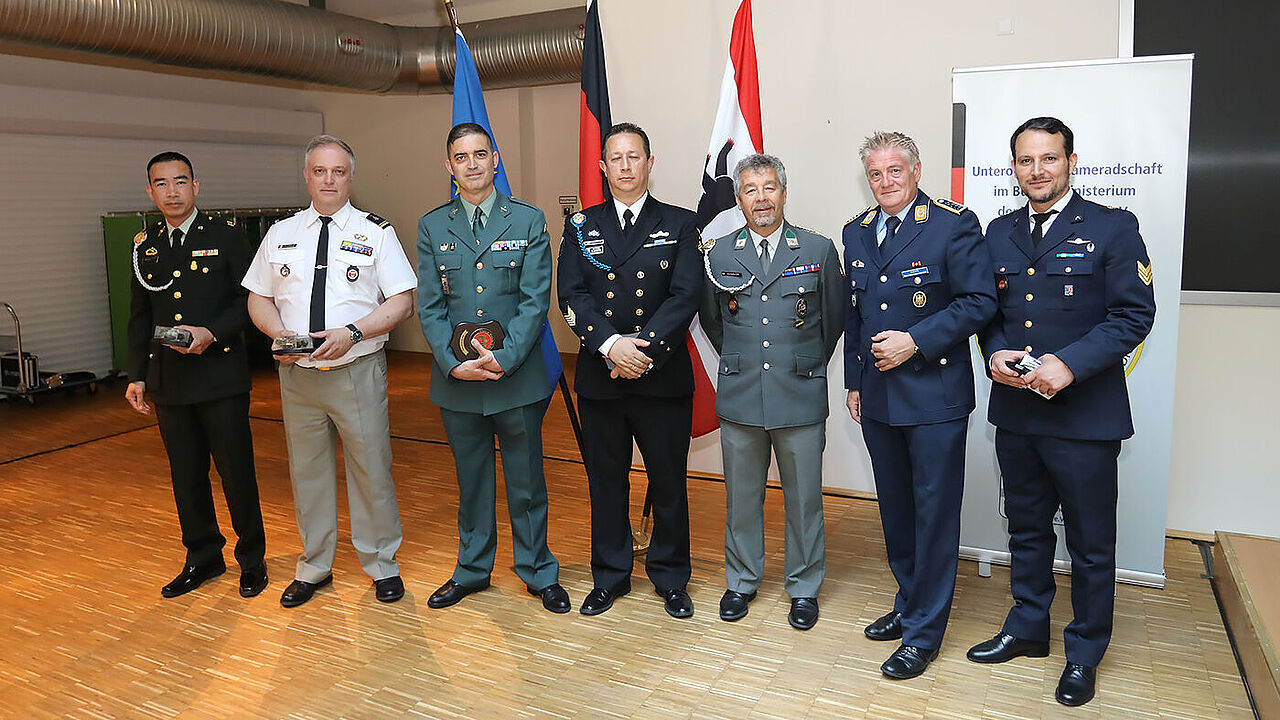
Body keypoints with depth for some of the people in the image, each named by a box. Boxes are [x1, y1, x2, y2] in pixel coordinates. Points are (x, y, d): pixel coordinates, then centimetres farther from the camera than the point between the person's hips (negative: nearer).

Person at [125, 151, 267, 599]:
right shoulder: (144, 246, 12)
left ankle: (252, 559, 17)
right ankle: (202, 558, 27)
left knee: (237, 472, 1)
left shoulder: (226, 236, -1)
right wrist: (136, 375, 10)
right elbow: (139, 317, 15)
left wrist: (213, 333, -19)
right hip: (168, 381, 4)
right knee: (186, 476, 12)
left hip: (221, 377, -4)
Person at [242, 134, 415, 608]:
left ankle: (381, 564, 21)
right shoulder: (280, 234, 10)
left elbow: (401, 302, -6)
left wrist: (352, 332, -19)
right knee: (307, 469, 13)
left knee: (371, 468, 2)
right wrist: (280, 333, -8)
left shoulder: (376, 232, 0)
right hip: (297, 373, 3)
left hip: (358, 371, -3)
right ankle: (314, 566, 29)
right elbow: (258, 299, 13)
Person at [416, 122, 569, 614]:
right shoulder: (431, 227, 7)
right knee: (470, 482, 15)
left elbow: (536, 301, -5)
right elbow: (429, 308, 2)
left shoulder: (529, 221, 1)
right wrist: (454, 364, -12)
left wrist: (504, 359, -16)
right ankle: (472, 570, 32)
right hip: (457, 381, 2)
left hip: (518, 378, -2)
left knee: (527, 483, 8)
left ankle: (539, 573, 25)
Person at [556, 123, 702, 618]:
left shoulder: (680, 224, 4)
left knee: (669, 483, 8)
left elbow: (686, 296, -7)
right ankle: (610, 577, 29)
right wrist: (611, 345, -17)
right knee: (605, 481, 12)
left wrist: (643, 350, -17)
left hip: (663, 378, -1)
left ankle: (671, 579, 26)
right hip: (599, 378, 2)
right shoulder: (580, 226, 9)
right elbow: (572, 297, -2)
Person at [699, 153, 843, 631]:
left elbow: (834, 318, 10)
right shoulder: (719, 254, 4)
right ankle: (741, 582, 31)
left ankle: (804, 588, 26)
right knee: (741, 498, 12)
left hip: (801, 398, -1)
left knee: (804, 499, 8)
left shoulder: (819, 250, 0)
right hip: (739, 398, 2)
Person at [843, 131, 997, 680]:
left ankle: (923, 632, 16)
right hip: (878, 397, 6)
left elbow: (979, 301, -11)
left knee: (934, 514, 3)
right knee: (895, 509, 17)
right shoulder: (857, 232, 11)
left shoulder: (955, 224, -8)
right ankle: (908, 604, 34)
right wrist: (854, 380, 13)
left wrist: (916, 341, -18)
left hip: (934, 397, -6)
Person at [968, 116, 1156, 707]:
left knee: (1091, 544, 9)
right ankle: (1027, 629, 36)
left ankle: (1084, 654, 27)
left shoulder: (1113, 228, -5)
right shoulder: (999, 232, 10)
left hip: (1084, 414, -4)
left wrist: (1069, 364, -21)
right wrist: (994, 354, -7)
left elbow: (1135, 313, -10)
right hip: (1015, 412, 4)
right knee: (1026, 530, 18)